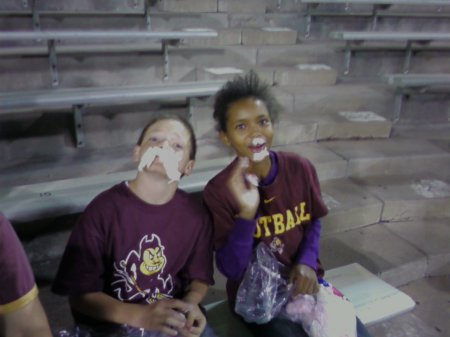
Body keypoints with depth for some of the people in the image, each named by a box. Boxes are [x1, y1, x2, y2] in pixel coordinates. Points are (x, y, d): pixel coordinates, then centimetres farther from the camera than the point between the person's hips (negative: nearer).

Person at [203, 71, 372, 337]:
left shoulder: (300, 168, -8)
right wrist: (247, 213, -33)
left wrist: (307, 262, -9)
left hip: (302, 280, 4)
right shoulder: (218, 190, -18)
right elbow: (231, 270, -19)